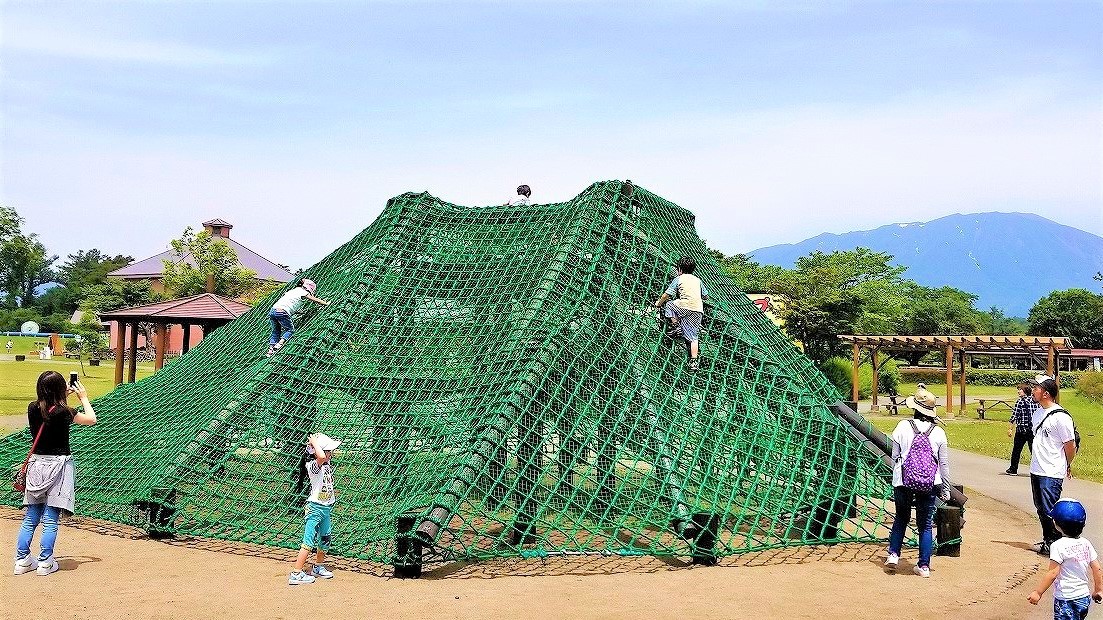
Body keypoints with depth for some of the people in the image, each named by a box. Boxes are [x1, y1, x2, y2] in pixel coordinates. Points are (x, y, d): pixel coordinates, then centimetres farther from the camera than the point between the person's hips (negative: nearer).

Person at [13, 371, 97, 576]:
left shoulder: (33, 408, -1)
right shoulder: (63, 412, -14)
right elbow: (91, 419, 0)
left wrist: (64, 395, 24)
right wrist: (84, 397, 13)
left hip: (36, 464, 5)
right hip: (58, 466, -5)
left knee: (31, 517, 13)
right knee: (50, 520, 1)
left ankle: (22, 560, 16)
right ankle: (45, 563, 4)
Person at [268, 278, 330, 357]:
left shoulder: (294, 290, 27)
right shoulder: (303, 292, 6)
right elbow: (316, 300, 15)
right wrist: (326, 303, 29)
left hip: (273, 310, 7)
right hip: (282, 312, -7)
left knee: (276, 332, 18)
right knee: (290, 330, 8)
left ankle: (270, 350, 11)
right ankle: (279, 344, -10)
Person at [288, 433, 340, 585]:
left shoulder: (327, 464, 4)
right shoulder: (313, 465, -22)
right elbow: (321, 457, -42)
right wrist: (314, 442, -29)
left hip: (326, 508, 9)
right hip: (315, 508, -9)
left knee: (325, 539, 19)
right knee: (309, 541, -8)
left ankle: (318, 567, 37)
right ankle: (296, 574, -3)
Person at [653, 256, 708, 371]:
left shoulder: (678, 279, 11)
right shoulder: (697, 280, 23)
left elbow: (667, 294, 8)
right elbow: (705, 295, 25)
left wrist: (659, 303, 25)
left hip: (685, 307, -5)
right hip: (698, 309, 5)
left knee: (669, 304, 24)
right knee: (693, 336, 4)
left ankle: (675, 326, 8)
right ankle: (694, 361, -7)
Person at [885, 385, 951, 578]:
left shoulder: (903, 427, -6)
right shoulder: (938, 432, -2)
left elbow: (895, 456, 0)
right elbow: (944, 463, 4)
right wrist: (945, 488, 13)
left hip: (903, 483, -1)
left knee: (901, 518, 20)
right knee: (925, 524, 10)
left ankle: (893, 553, 13)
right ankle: (924, 566, 12)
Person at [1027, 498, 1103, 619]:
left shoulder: (1058, 546, -18)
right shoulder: (1086, 544, 3)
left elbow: (1053, 573, -19)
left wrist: (1038, 592, -14)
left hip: (1066, 600, -8)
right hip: (1085, 598, 8)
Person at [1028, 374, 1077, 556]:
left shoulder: (1060, 417, -18)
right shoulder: (1038, 413, 9)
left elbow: (1070, 445, -12)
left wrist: (1067, 466, 1)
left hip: (1052, 474, -9)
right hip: (1036, 471, 9)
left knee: (1049, 511, -5)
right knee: (1041, 509, 18)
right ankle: (1047, 540, 30)